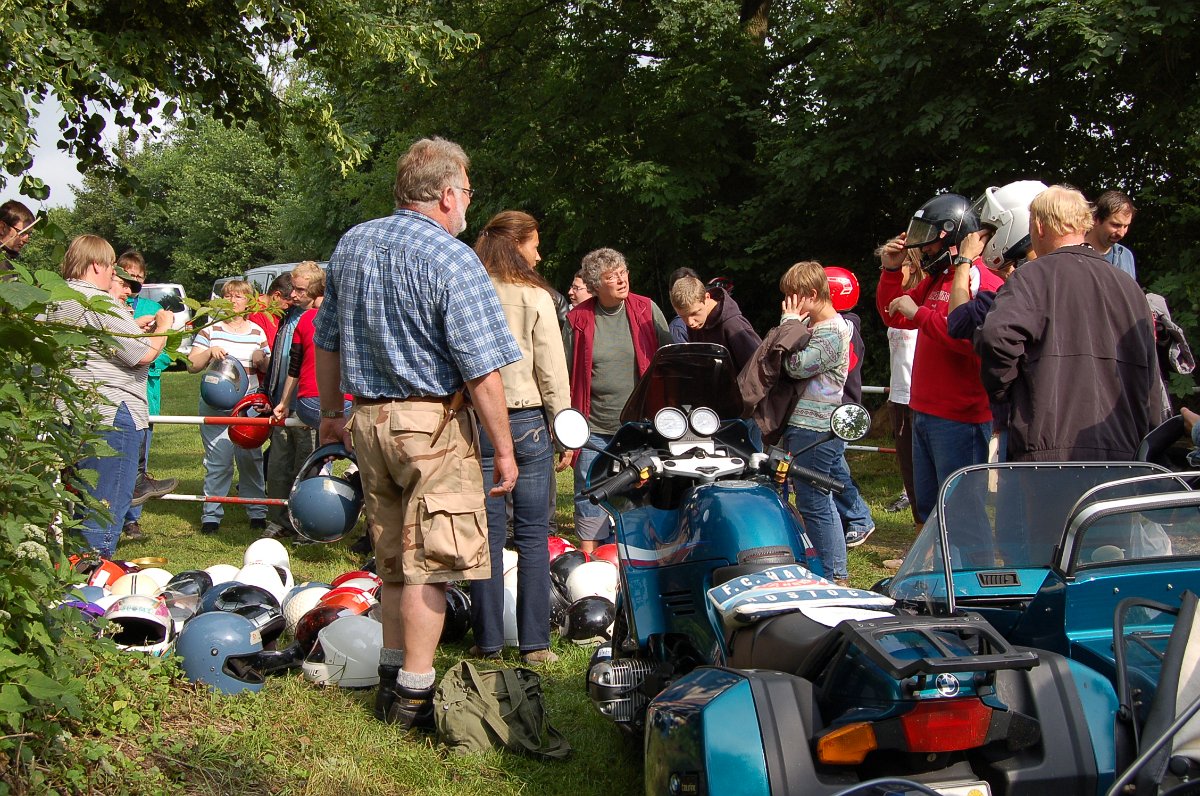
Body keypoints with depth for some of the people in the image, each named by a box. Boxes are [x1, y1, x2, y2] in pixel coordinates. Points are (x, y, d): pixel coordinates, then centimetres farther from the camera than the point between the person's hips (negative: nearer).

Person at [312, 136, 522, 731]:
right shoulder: (453, 260, -14)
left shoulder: (350, 246, 9)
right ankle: (414, 695, 3)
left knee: (392, 559, 17)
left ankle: (391, 677, 25)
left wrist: (330, 413, 28)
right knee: (429, 563, -1)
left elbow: (326, 340, 17)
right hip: (432, 421, -7)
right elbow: (483, 369, -16)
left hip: (366, 419, 7)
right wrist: (503, 449, -10)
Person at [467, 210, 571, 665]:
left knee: (486, 534, 6)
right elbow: (552, 370, -5)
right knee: (533, 536, 4)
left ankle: (487, 643, 10)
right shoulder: (534, 296, -6)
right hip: (527, 422, -2)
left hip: (475, 422, 3)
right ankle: (535, 643, 7)